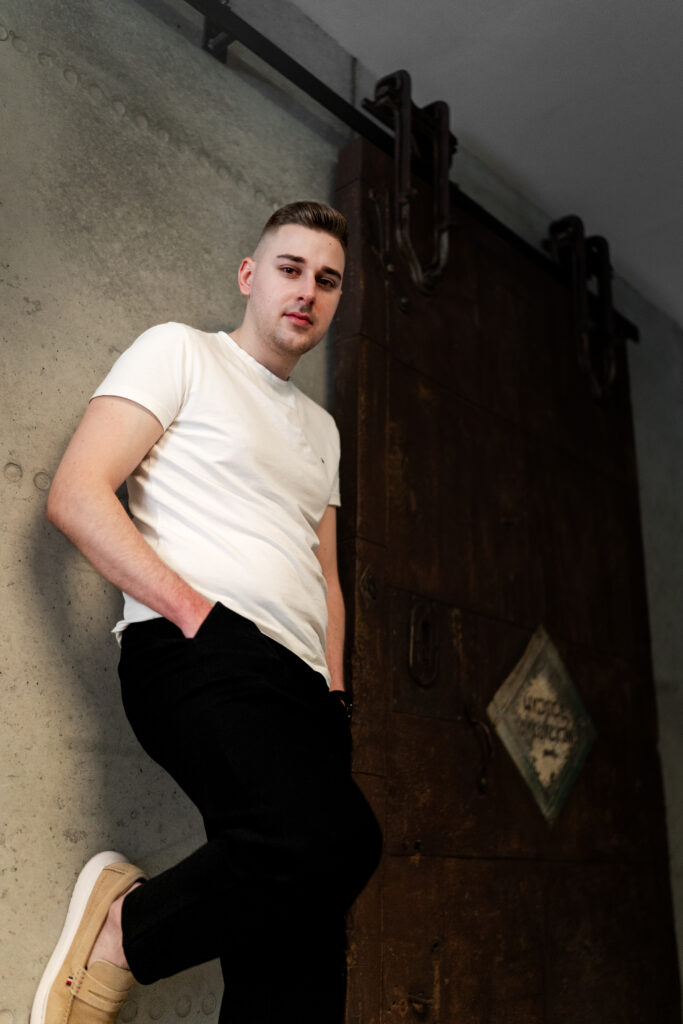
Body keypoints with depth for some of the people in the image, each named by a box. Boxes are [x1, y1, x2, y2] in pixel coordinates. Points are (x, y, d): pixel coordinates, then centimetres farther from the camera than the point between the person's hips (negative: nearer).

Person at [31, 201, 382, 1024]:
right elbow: (76, 495, -4)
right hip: (201, 652, -7)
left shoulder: (320, 427, 29)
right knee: (334, 837, -31)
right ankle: (121, 934, -8)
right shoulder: (179, 352, 8)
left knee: (298, 956, -1)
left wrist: (335, 693, 13)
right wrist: (194, 612, -13)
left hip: (301, 680, 7)